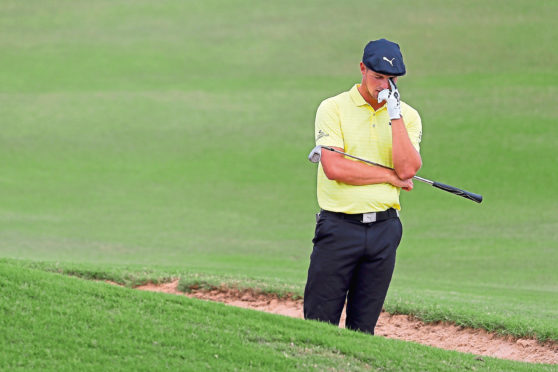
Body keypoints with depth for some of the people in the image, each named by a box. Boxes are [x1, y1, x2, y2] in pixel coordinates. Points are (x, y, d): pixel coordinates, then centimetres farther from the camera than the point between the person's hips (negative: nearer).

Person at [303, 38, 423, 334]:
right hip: (339, 225, -3)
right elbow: (334, 168, -13)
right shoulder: (334, 108, 0)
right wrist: (390, 176, -6)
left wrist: (395, 115, -9)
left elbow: (407, 169, -6)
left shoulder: (407, 116, 10)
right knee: (319, 323, -7)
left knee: (363, 328, 6)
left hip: (384, 229, 3)